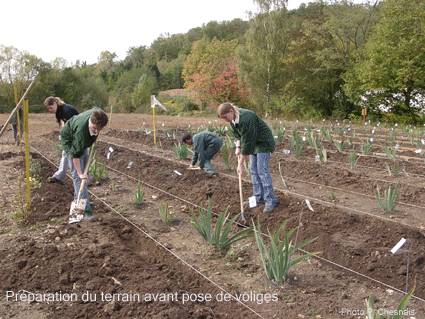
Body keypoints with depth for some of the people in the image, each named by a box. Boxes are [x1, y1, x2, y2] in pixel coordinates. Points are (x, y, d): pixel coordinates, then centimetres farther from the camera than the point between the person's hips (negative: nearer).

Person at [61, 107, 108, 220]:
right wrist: (80, 173, -37)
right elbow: (75, 154, -36)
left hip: (82, 140, 8)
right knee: (77, 175, -14)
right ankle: (85, 210, -17)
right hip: (69, 140, -8)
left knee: (84, 170, 14)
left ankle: (78, 198, 30)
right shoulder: (81, 130, -43)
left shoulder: (96, 113, -25)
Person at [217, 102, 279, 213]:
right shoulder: (233, 119, -6)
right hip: (253, 143, 9)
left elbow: (247, 143, -31)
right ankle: (259, 197, 15)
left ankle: (271, 201, -6)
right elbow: (238, 134, 11)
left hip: (263, 142, -9)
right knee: (254, 171, 7)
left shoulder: (246, 119, -34)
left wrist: (240, 164, -26)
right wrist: (238, 147, -6)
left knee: (262, 171, -12)